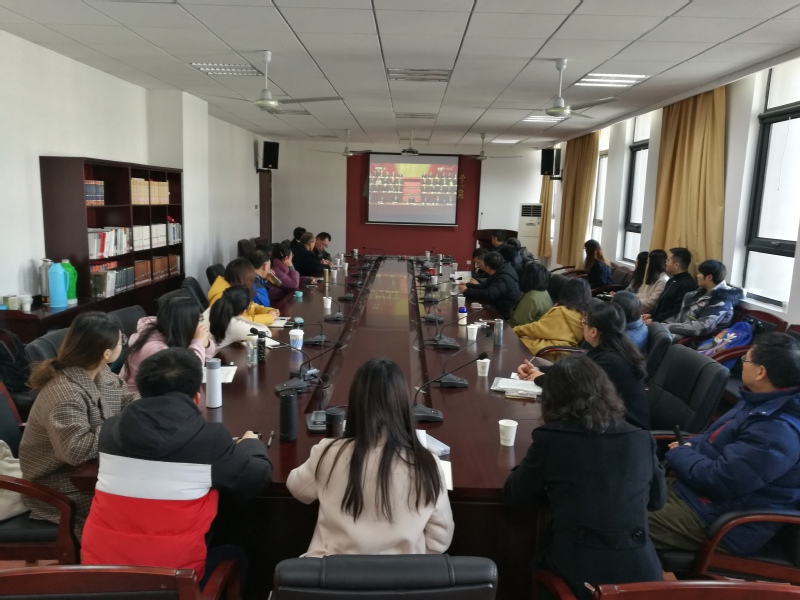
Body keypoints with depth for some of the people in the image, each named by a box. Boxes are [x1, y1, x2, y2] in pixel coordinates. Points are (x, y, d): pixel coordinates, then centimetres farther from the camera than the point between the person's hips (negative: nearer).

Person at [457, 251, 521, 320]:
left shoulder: (504, 278, -27)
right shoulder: (500, 271, 4)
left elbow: (489, 294, -38)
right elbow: (485, 287, 13)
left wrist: (467, 291, -27)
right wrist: (467, 285, 3)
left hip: (503, 313, -9)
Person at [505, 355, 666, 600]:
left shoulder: (549, 439, -9)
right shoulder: (641, 439, 0)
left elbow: (514, 495, 5)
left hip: (577, 576, -3)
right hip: (640, 572, 3)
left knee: (537, 566, 28)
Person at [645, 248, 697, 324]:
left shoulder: (687, 285, -14)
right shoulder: (673, 280, 19)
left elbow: (677, 311, -20)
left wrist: (653, 321, -19)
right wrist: (651, 315, 6)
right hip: (658, 321, 9)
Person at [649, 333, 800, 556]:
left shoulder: (778, 432, -28)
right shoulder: (767, 403, 5)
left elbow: (720, 479, -28)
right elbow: (718, 439, 19)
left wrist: (677, 454, -11)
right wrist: (688, 448, -1)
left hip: (719, 518, -10)